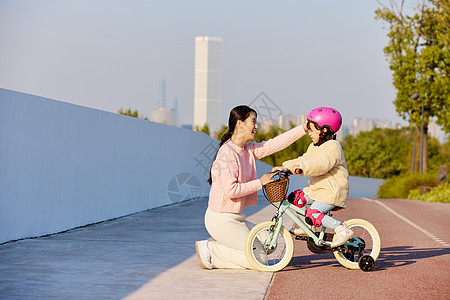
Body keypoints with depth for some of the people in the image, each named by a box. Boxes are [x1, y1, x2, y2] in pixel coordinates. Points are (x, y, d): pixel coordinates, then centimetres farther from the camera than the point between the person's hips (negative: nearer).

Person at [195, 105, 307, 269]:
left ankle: (218, 245, 12)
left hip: (235, 218, 9)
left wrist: (304, 127, 5)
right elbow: (230, 190, -26)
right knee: (258, 258, -8)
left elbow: (276, 143, 8)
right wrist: (260, 183, -17)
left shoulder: (249, 151, 6)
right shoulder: (227, 153, -20)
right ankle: (211, 250, -3)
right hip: (221, 220, -9)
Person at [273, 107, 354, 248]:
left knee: (312, 215, -22)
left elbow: (322, 164, -34)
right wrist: (285, 166, 5)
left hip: (332, 192, -10)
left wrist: (300, 168, -46)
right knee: (294, 198, 6)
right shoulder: (314, 147, 16)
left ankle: (342, 230, -15)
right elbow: (304, 160, 18)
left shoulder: (333, 147, -17)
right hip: (317, 189, 10)